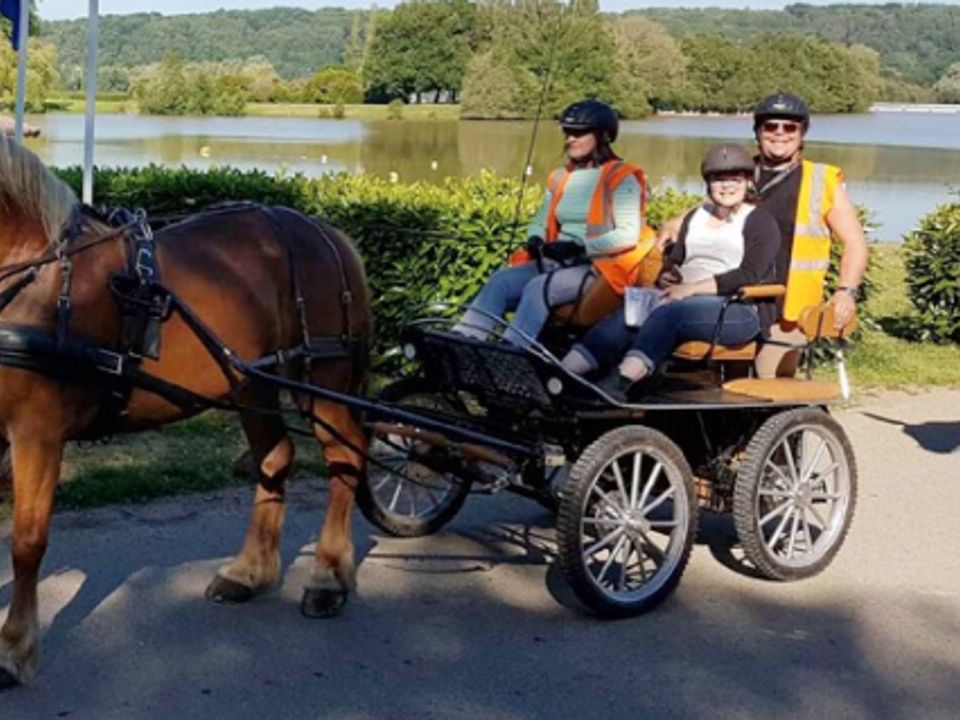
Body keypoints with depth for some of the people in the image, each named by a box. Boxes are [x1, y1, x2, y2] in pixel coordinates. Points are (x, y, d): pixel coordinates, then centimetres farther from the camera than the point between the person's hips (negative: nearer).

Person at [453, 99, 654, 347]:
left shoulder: (620, 178, -2)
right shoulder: (560, 178, 17)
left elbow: (628, 235, -11)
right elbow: (540, 223, 23)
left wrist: (580, 247, -18)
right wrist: (535, 240, -1)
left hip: (597, 266, -6)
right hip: (555, 262, 6)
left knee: (538, 288, -33)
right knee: (501, 280, -19)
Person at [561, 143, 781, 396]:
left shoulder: (761, 222, 5)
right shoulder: (694, 217, 25)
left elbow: (749, 275, -9)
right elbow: (674, 260, 22)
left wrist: (693, 288, -17)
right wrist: (667, 277, -4)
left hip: (741, 311, -5)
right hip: (686, 300, 5)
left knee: (667, 314, -35)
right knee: (628, 314, -24)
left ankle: (620, 385, -52)